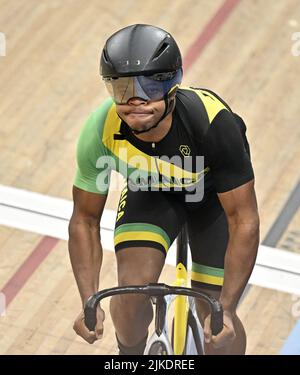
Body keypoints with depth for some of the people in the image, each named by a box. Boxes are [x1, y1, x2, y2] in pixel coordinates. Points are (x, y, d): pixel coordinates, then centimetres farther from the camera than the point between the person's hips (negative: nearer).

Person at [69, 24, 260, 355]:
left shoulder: (213, 123, -40)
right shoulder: (101, 130, -32)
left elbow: (244, 221, -33)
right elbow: (85, 221, -18)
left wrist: (226, 310, -39)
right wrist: (89, 303, -29)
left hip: (214, 193, -1)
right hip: (150, 192, 2)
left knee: (213, 314, -10)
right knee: (132, 290, -19)